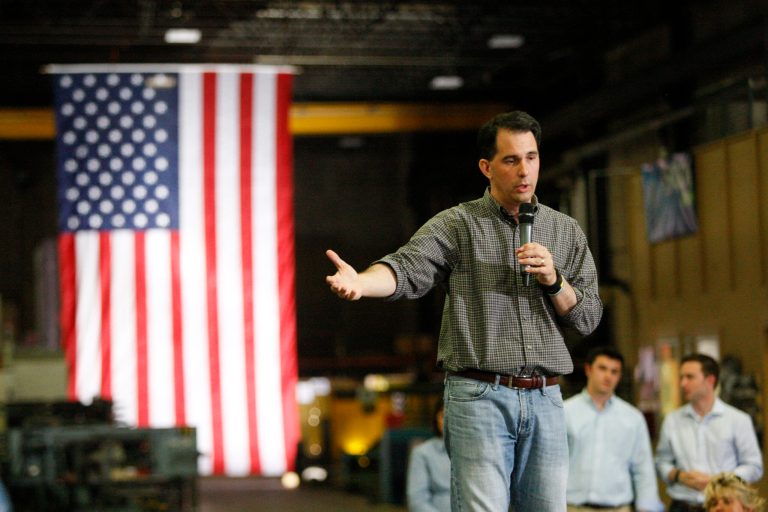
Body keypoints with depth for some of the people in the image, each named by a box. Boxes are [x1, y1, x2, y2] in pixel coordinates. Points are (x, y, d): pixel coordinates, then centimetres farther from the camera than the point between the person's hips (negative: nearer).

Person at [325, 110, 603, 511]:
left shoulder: (567, 231, 14)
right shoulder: (457, 225, 1)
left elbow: (588, 318, 13)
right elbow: (407, 268, -16)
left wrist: (553, 280, -7)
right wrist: (361, 282, -37)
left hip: (545, 401, 4)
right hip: (479, 397, -4)